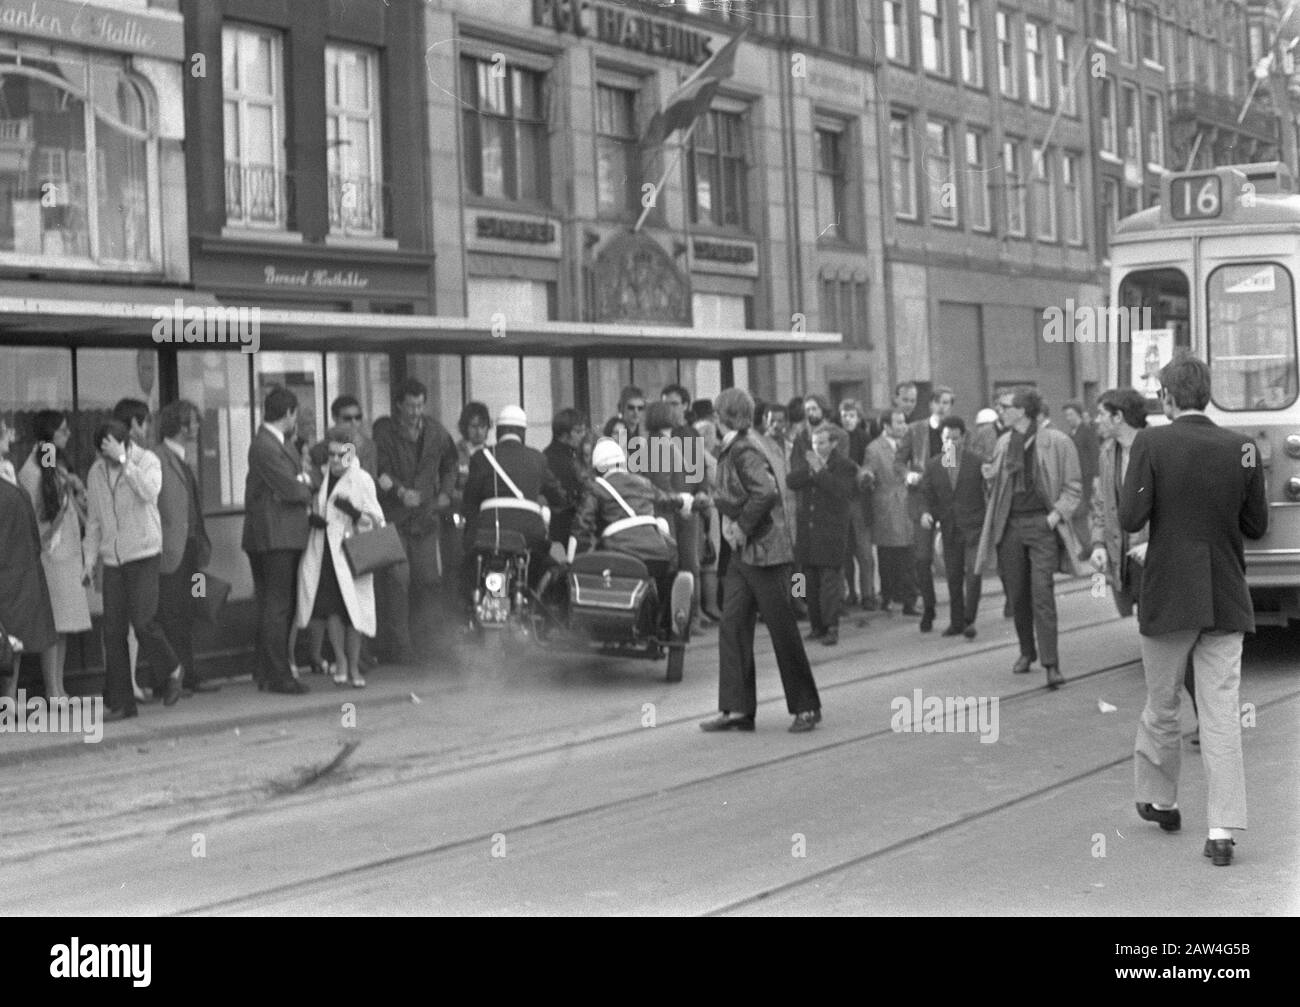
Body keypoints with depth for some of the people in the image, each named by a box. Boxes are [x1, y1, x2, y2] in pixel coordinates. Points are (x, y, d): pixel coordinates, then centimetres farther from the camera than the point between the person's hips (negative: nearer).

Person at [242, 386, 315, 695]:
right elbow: (292, 489, -18)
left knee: (273, 607, 14)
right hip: (275, 535, -10)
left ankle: (266, 671, 21)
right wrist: (306, 483, 1)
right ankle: (277, 676, -4)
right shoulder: (265, 446, -16)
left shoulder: (281, 444, 17)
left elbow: (306, 480, 15)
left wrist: (304, 478, -6)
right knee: (277, 608, -7)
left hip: (285, 535, 10)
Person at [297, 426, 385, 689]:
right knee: (332, 609, 0)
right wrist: (312, 518, 0)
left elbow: (376, 520, -6)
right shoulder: (324, 478, 10)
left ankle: (354, 667, 9)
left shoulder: (361, 480, -4)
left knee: (352, 611, -1)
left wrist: (353, 512, -24)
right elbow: (316, 508, 23)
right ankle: (340, 662, 12)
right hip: (324, 553, 4)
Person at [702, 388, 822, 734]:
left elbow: (766, 493, -30)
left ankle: (807, 708, 8)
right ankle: (737, 709, 9)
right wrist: (727, 518, -2)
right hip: (739, 553, 9)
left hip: (764, 551, -9)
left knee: (782, 630, -1)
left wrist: (743, 527, -20)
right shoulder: (728, 453, 10)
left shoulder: (745, 452, -17)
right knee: (732, 627, 5)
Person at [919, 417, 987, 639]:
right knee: (953, 576, 9)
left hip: (973, 526, -4)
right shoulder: (934, 465, 5)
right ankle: (956, 621, 19)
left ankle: (969, 620, -5)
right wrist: (926, 513, -9)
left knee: (973, 572, -13)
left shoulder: (977, 462, -4)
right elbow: (926, 493, 9)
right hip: (949, 527, 4)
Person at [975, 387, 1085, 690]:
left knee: (1042, 594, -12)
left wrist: (1057, 514, -12)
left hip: (1042, 525, -5)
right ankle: (1026, 651, 26)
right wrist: (990, 475, 2)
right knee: (1017, 594, 9)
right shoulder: (1004, 443, 10)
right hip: (1009, 525, 5)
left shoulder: (1057, 443, -5)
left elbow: (1072, 487, 1)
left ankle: (1051, 664, -12)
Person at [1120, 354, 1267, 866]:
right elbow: (1257, 526, 6)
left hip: (1168, 597, -2)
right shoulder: (1243, 449, -1)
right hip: (1226, 599, 2)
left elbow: (1130, 519, -16)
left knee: (1161, 706, 16)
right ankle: (1221, 830, -2)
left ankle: (1159, 799, 33)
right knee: (1223, 715, 2)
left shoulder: (1151, 444, -11)